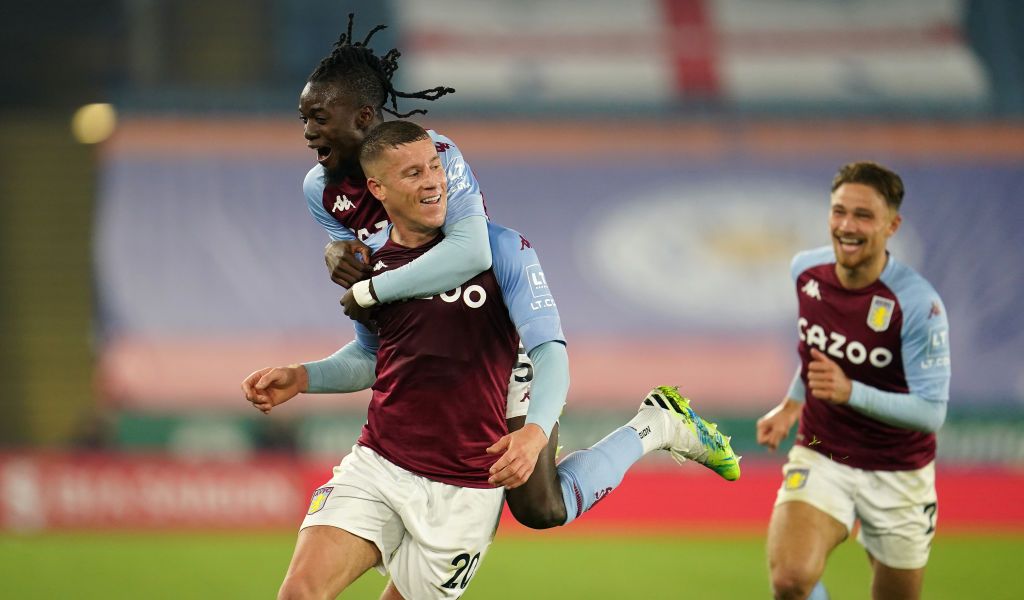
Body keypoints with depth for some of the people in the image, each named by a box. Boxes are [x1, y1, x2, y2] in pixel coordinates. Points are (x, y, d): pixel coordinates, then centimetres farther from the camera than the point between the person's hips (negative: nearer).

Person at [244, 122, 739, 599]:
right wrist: (301, 378, 4)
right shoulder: (369, 257, 5)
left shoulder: (502, 249, -8)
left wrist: (536, 430, -34)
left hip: (463, 488, -4)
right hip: (375, 464, 4)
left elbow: (550, 349, -15)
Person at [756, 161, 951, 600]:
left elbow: (931, 411, -23)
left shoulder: (918, 302, -21)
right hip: (820, 458, 2)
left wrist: (850, 392, -36)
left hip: (898, 476, -2)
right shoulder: (805, 271, -4)